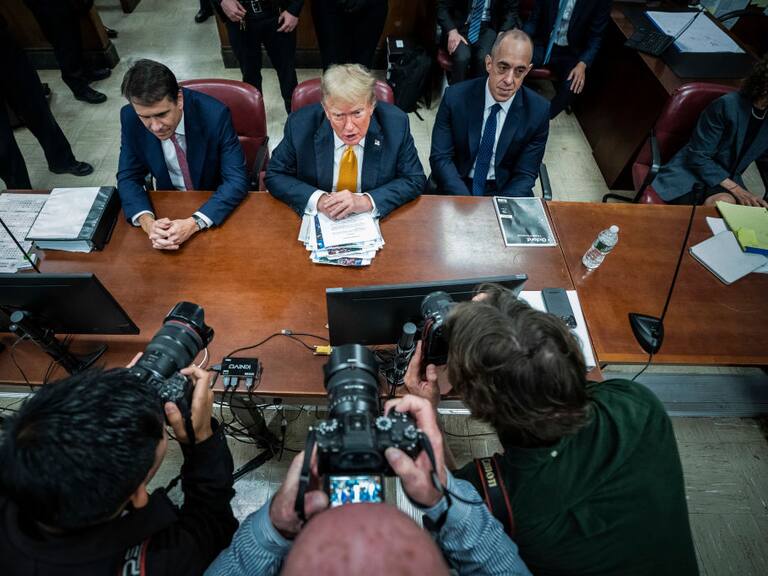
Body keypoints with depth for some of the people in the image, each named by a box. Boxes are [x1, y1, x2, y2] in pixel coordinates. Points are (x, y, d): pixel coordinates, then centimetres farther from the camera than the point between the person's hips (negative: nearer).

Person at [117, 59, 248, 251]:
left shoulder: (214, 114, -24)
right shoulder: (130, 118, -14)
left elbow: (237, 180, -24)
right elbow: (128, 177, -7)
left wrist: (194, 223, -37)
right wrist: (147, 221, -29)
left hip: (216, 206, -2)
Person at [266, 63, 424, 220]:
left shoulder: (396, 123, -14)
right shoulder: (300, 125, -14)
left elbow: (414, 180, -9)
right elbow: (275, 176, -5)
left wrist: (366, 201, -24)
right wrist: (318, 200, -23)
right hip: (318, 220, 1)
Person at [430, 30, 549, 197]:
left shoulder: (538, 111, -7)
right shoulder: (455, 97, -9)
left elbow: (525, 175, -5)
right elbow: (440, 157, -9)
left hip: (505, 190, 1)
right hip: (458, 188, 0)